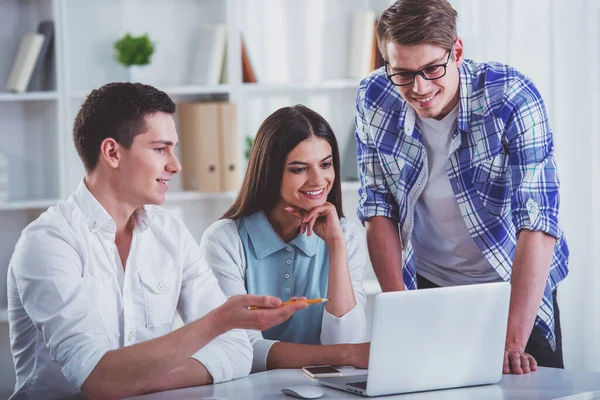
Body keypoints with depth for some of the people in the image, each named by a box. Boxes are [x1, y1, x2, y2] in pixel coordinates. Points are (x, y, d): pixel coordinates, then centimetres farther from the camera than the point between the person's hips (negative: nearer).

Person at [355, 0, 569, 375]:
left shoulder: (513, 97, -24)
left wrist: (514, 343, -36)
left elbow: (539, 221, -28)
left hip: (514, 284, -2)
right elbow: (379, 208, -5)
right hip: (427, 284, 2)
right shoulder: (373, 99, -14)